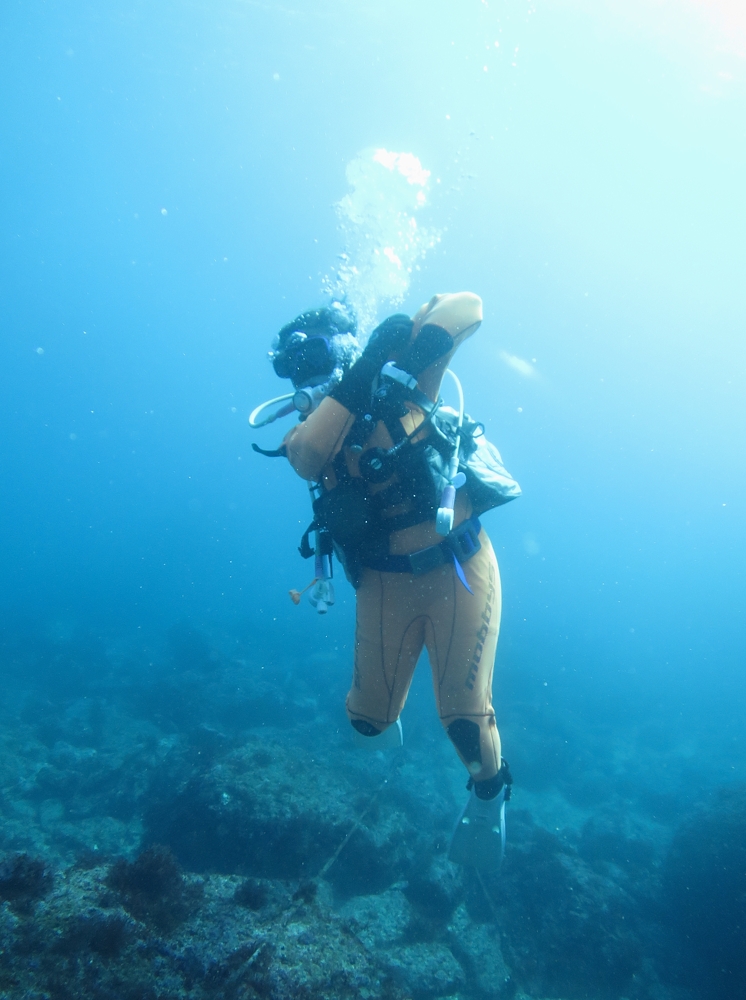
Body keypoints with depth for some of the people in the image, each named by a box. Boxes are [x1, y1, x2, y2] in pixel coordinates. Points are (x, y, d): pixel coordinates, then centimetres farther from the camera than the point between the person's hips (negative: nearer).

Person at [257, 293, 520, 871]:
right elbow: (305, 457, -23)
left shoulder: (402, 376, -5)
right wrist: (356, 379, -27)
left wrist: (413, 341, -29)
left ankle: (489, 794, 32)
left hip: (458, 569, -3)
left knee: (464, 713, -3)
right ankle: (381, 716, 48)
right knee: (370, 715, 8)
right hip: (386, 581, 3)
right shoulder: (310, 428, 1)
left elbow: (467, 307, -13)